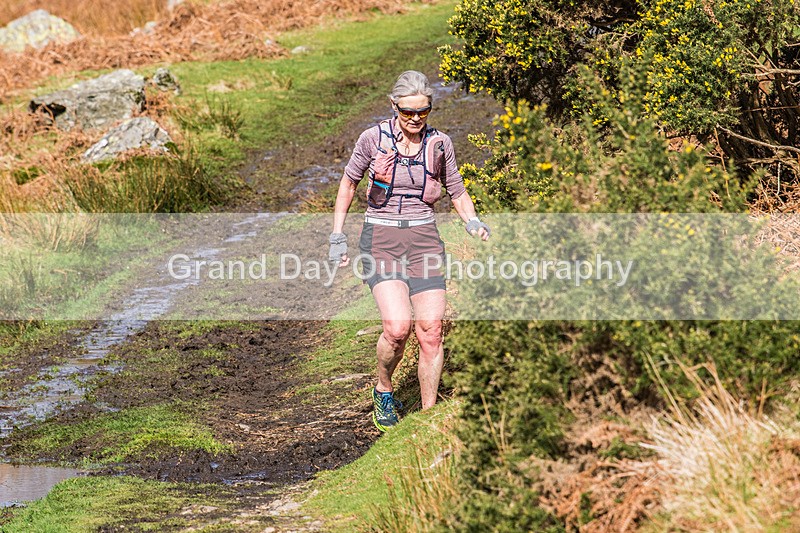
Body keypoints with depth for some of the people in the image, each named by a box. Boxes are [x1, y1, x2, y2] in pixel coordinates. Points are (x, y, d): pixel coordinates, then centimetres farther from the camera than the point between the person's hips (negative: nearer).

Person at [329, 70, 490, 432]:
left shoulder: (439, 144, 3)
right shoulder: (373, 139, -3)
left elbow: (457, 192, 15)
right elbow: (349, 183, 11)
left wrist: (472, 222, -4)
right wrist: (337, 236, 8)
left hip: (423, 238, 2)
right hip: (381, 239, -2)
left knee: (430, 332, -6)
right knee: (397, 327, -20)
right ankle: (384, 392, 9)